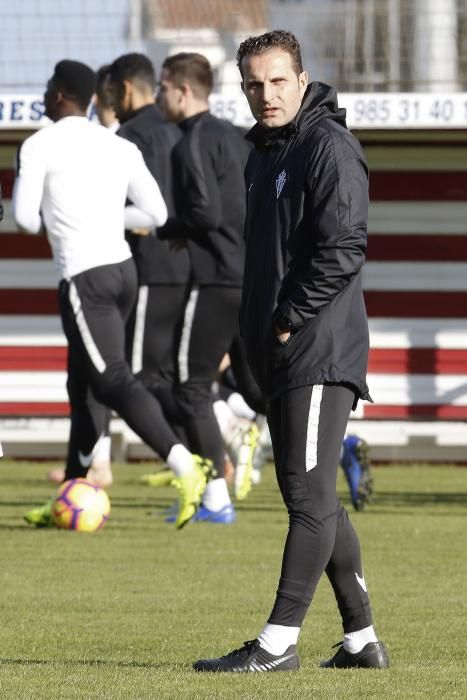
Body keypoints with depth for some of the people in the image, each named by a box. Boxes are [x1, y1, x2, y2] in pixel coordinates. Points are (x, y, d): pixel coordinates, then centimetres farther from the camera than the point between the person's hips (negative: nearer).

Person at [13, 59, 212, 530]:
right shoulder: (121, 148, 11)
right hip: (123, 267, 7)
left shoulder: (40, 146, -5)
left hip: (84, 276, -7)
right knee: (81, 383, 16)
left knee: (114, 381, -11)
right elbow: (156, 213, 10)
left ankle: (184, 465, -29)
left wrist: (45, 221, 14)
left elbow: (25, 218, -8)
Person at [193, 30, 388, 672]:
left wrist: (289, 321, -16)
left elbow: (343, 250, -18)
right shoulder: (263, 154, 18)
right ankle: (361, 639, 17)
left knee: (310, 496, -9)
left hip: (320, 352, -10)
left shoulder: (330, 148, -10)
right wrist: (258, 329, 14)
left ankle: (279, 641, -11)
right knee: (313, 499, 11)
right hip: (280, 356, 10)